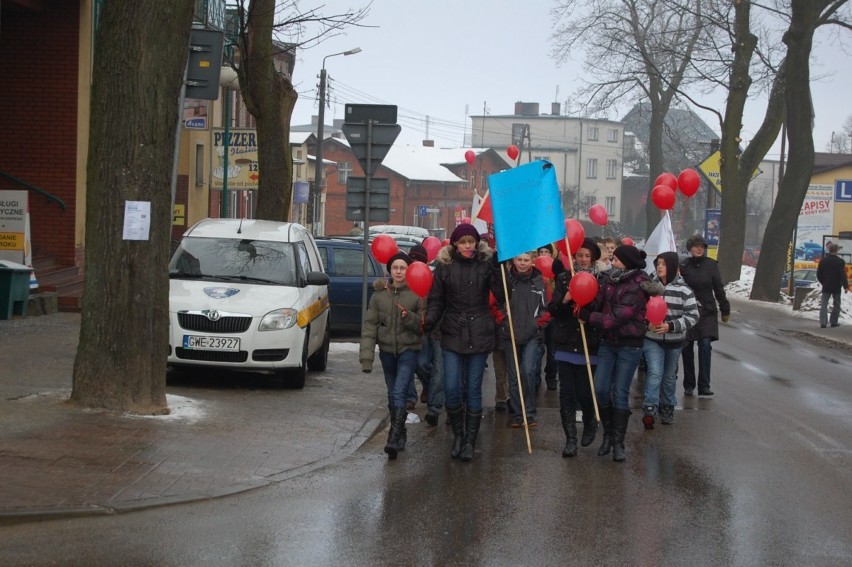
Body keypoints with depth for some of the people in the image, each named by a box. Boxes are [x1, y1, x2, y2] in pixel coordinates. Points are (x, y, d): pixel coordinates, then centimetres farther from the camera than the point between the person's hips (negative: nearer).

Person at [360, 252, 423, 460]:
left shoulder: (417, 294, -3)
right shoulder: (379, 295, 3)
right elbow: (370, 325, 0)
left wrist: (410, 318, -23)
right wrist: (366, 355, -9)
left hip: (409, 350, -4)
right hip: (387, 349, 4)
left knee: (399, 392, -17)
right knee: (392, 394, 13)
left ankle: (395, 438, -22)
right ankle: (400, 434, 28)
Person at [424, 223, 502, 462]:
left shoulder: (486, 263, 0)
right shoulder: (444, 265, 3)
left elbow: (502, 294, -7)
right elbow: (436, 299, 5)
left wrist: (500, 264, -19)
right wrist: (429, 320, -11)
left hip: (479, 335, -1)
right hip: (452, 334, 1)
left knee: (473, 390, 4)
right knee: (451, 389, -4)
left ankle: (470, 441, 13)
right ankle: (458, 435, 19)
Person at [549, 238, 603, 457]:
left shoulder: (600, 281, -1)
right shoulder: (564, 279, 6)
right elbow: (552, 309, 1)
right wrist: (564, 300, -18)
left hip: (589, 346, -2)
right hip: (566, 344, 2)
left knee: (584, 392, -2)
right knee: (567, 392, -1)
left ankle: (590, 423, 29)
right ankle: (571, 439, 7)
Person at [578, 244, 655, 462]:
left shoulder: (638, 288, -18)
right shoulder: (610, 278, 2)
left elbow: (618, 317, -22)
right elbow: (597, 302, -2)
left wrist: (589, 317, -15)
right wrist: (584, 307, -23)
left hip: (629, 344, -5)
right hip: (608, 341, 5)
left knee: (620, 393, 0)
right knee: (600, 389, 1)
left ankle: (618, 442, 10)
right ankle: (608, 434, 19)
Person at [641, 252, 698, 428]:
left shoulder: (684, 290, -7)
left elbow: (693, 316, -8)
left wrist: (671, 326, -19)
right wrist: (647, 323, -16)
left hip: (675, 341, 1)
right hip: (652, 339, -1)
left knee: (669, 376, 15)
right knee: (654, 373, -15)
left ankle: (667, 408, 32)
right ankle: (649, 410, -19)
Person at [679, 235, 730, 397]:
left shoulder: (711, 265, 1)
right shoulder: (683, 266, -2)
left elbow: (719, 289, 5)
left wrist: (725, 310, 6)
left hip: (707, 312, 0)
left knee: (705, 345, -12)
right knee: (687, 349, 5)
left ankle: (704, 386, -11)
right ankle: (688, 385, 17)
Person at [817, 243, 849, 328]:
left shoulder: (823, 261, 2)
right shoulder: (840, 262, -11)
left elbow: (819, 274, 7)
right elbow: (843, 275, -16)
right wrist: (846, 286, -15)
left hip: (826, 287, 3)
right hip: (837, 287, -3)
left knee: (824, 305, 1)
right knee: (836, 305, 10)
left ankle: (823, 322, -10)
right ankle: (834, 322, 12)